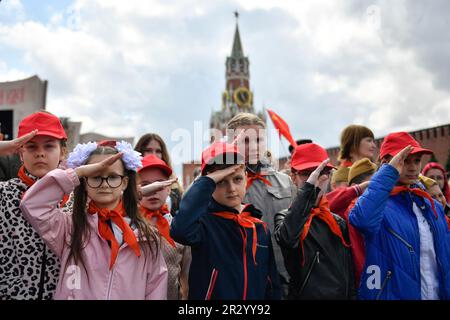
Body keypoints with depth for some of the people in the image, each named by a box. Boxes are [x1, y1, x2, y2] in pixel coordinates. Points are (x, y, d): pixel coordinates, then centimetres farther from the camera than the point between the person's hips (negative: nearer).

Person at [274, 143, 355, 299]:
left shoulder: (339, 221, 5)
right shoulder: (285, 217, -8)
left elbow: (350, 271, 7)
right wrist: (308, 187, -34)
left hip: (342, 295, 4)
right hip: (305, 294, -4)